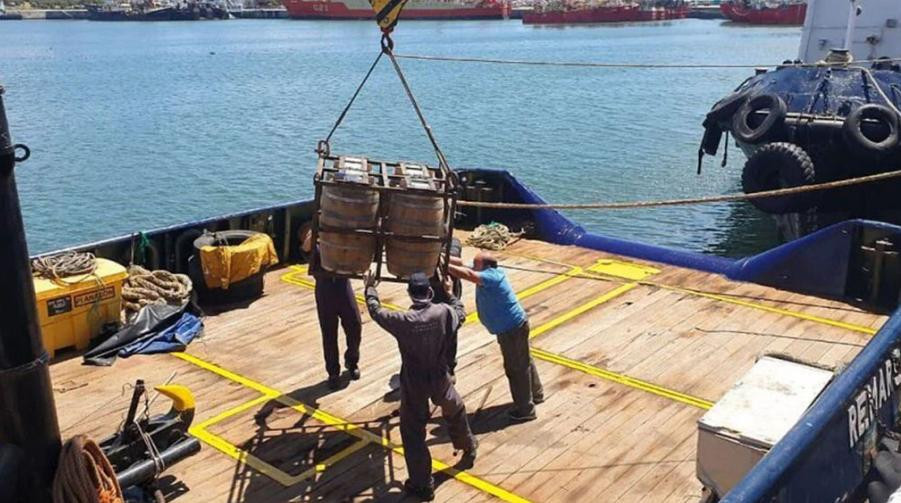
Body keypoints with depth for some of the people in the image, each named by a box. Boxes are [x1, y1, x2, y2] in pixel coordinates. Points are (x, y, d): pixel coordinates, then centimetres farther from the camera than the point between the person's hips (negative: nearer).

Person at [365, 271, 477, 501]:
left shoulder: (402, 320, -22)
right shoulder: (443, 312, -16)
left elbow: (376, 312, -5)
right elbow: (461, 314, 8)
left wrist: (370, 288, 12)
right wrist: (450, 293, 24)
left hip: (414, 384, -3)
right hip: (439, 379, 3)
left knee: (413, 433, 9)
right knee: (455, 411, 31)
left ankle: (422, 484, 14)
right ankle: (468, 449, 54)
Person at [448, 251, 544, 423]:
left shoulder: (491, 276, -27)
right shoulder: (490, 272, -1)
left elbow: (466, 274, -39)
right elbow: (461, 264, 1)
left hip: (512, 329, -10)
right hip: (514, 325, 10)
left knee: (516, 368, 4)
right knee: (523, 362, 25)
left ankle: (526, 410, 18)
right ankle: (535, 394, 45)